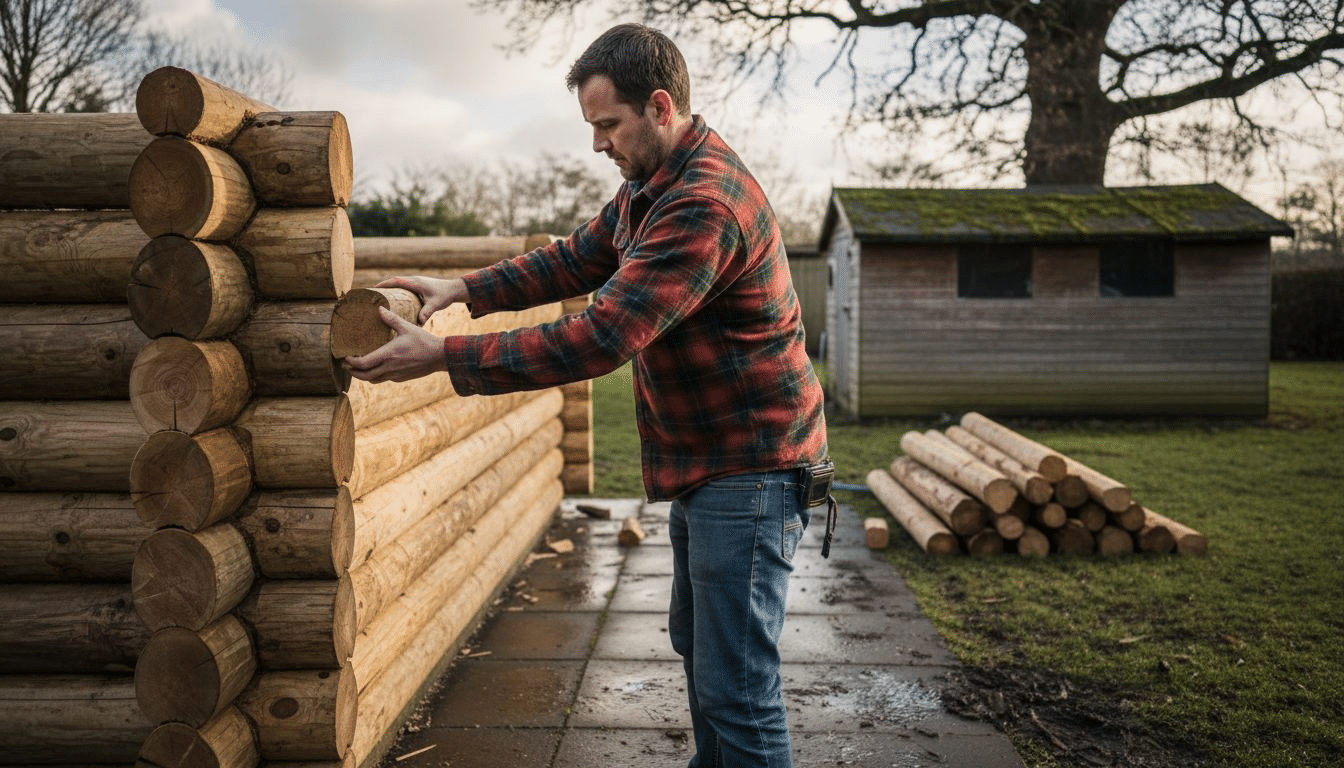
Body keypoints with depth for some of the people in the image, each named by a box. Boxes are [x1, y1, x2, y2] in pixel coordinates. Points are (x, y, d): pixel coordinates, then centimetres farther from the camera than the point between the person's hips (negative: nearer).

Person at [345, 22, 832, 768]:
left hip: (750, 474, -10)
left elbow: (600, 337, -31)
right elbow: (578, 257, 15)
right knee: (696, 645, 24)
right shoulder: (650, 184, 8)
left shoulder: (705, 204, -27)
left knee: (736, 687, -3)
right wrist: (464, 289, 3)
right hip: (703, 466, 11)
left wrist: (441, 355, -27)